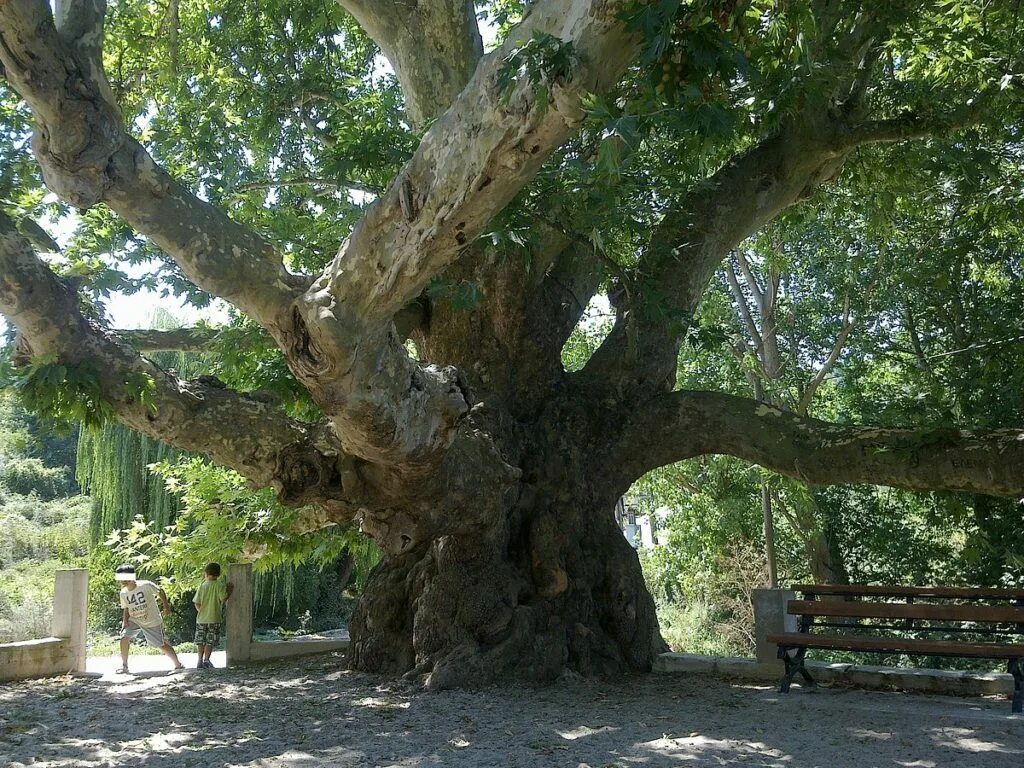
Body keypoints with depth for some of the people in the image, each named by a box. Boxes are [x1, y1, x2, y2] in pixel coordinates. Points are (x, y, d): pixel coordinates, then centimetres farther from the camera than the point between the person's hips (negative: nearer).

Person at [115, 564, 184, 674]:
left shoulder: (146, 585, -21)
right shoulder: (123, 593, -6)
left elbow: (160, 592, -7)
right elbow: (126, 609, 6)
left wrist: (166, 606, -8)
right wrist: (125, 621, -8)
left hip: (152, 622, -4)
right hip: (134, 620, 4)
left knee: (162, 644, 0)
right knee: (124, 637, -19)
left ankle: (178, 664, 17)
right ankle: (124, 666, -5)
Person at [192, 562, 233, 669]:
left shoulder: (202, 585, 0)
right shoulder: (220, 585, -7)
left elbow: (196, 603, -2)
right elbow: (223, 599, -16)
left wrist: (201, 611, 13)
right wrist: (229, 592, -1)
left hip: (201, 618, 2)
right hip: (214, 618, -2)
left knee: (200, 641, 12)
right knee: (211, 641, 7)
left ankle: (200, 661, 12)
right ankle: (206, 660, 2)